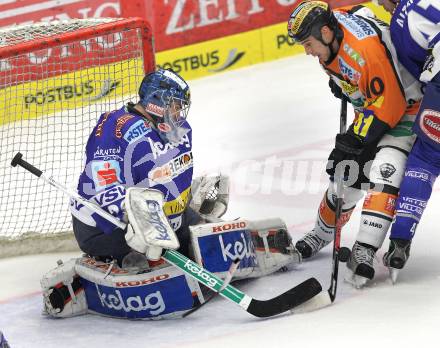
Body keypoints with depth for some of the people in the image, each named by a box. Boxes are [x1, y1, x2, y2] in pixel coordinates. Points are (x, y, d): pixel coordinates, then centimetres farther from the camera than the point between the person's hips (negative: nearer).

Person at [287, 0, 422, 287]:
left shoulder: (366, 47, -35)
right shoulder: (330, 34, -8)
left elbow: (389, 102, -30)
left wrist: (356, 137, -26)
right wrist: (337, 78, 11)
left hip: (407, 106, -9)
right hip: (372, 108, 9)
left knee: (383, 173, -24)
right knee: (346, 172, 13)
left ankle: (365, 252, -28)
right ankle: (322, 234, 33)